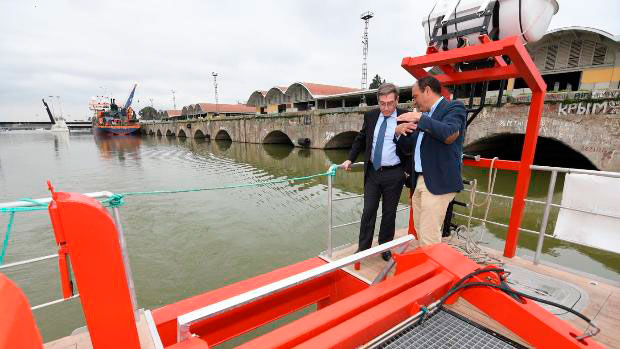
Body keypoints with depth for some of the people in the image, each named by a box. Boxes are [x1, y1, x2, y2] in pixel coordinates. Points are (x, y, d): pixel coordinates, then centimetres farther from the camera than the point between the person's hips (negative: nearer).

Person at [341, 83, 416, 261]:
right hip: (372, 172, 3)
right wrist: (350, 160, 5)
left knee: (389, 213, 11)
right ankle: (363, 248, 20)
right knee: (368, 212, 6)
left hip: (394, 174, -2)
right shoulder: (370, 116, 4)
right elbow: (360, 139, 14)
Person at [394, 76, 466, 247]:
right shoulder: (424, 117, 17)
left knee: (429, 236, -7)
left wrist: (420, 118, -18)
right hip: (419, 181, 9)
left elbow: (449, 135, -24)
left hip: (438, 182, -8)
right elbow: (408, 146, 20)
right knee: (420, 230, 18)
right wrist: (399, 132, 1)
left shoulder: (454, 107, -5)